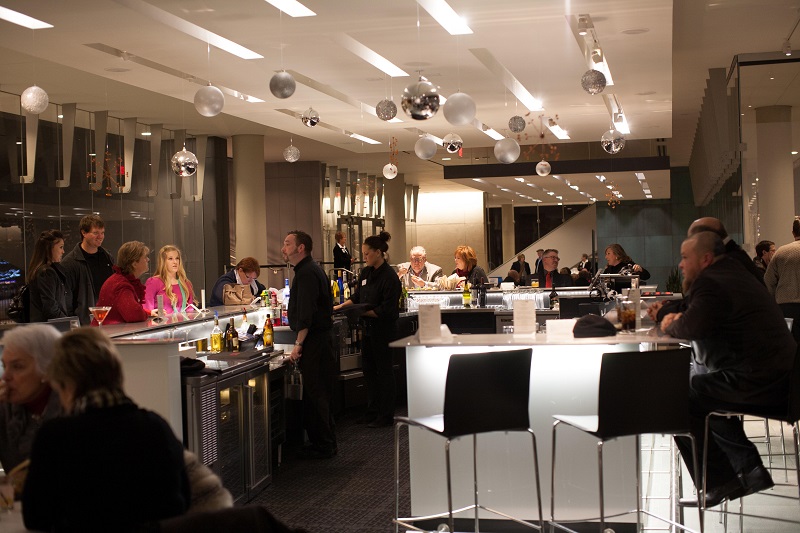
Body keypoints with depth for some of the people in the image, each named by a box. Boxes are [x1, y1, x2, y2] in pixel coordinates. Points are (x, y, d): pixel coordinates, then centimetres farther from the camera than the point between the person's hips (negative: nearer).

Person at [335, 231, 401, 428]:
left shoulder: (389, 277, -17)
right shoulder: (366, 273, 8)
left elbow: (386, 310, -20)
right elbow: (356, 297, 16)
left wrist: (363, 312, -20)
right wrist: (340, 307, 2)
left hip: (384, 329, -8)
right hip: (369, 329, 8)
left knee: (384, 370, 0)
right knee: (369, 369, 13)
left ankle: (386, 415, 9)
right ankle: (372, 411, 24)